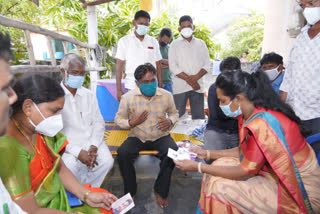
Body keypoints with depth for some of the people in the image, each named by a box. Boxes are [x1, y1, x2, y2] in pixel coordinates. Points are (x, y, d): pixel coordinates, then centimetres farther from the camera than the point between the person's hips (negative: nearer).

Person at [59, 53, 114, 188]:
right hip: (68, 144, -3)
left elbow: (99, 122, 6)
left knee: (107, 161, -20)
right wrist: (78, 152, -20)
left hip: (91, 141, 4)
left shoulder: (89, 95, 7)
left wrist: (93, 146, -10)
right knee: (71, 166, -30)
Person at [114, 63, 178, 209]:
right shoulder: (128, 97, -7)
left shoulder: (166, 95, -3)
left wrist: (170, 121, -10)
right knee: (123, 153, -28)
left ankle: (160, 191, -3)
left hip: (161, 137, 1)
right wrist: (131, 123, -18)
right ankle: (130, 191, -1)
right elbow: (118, 119, 3)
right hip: (137, 137, 0)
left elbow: (174, 113, 14)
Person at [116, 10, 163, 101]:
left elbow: (158, 66, 12)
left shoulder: (153, 42, 11)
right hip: (131, 87, -2)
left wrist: (160, 87, 6)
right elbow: (119, 66, 2)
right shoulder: (124, 41, 4)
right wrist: (119, 90, -4)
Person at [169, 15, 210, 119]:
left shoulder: (201, 43, 14)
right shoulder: (175, 44, 7)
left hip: (198, 86, 2)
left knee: (199, 118, 4)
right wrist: (189, 80, -11)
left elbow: (207, 64, 7)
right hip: (180, 87, -2)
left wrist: (196, 77, -11)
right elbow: (173, 67, -4)